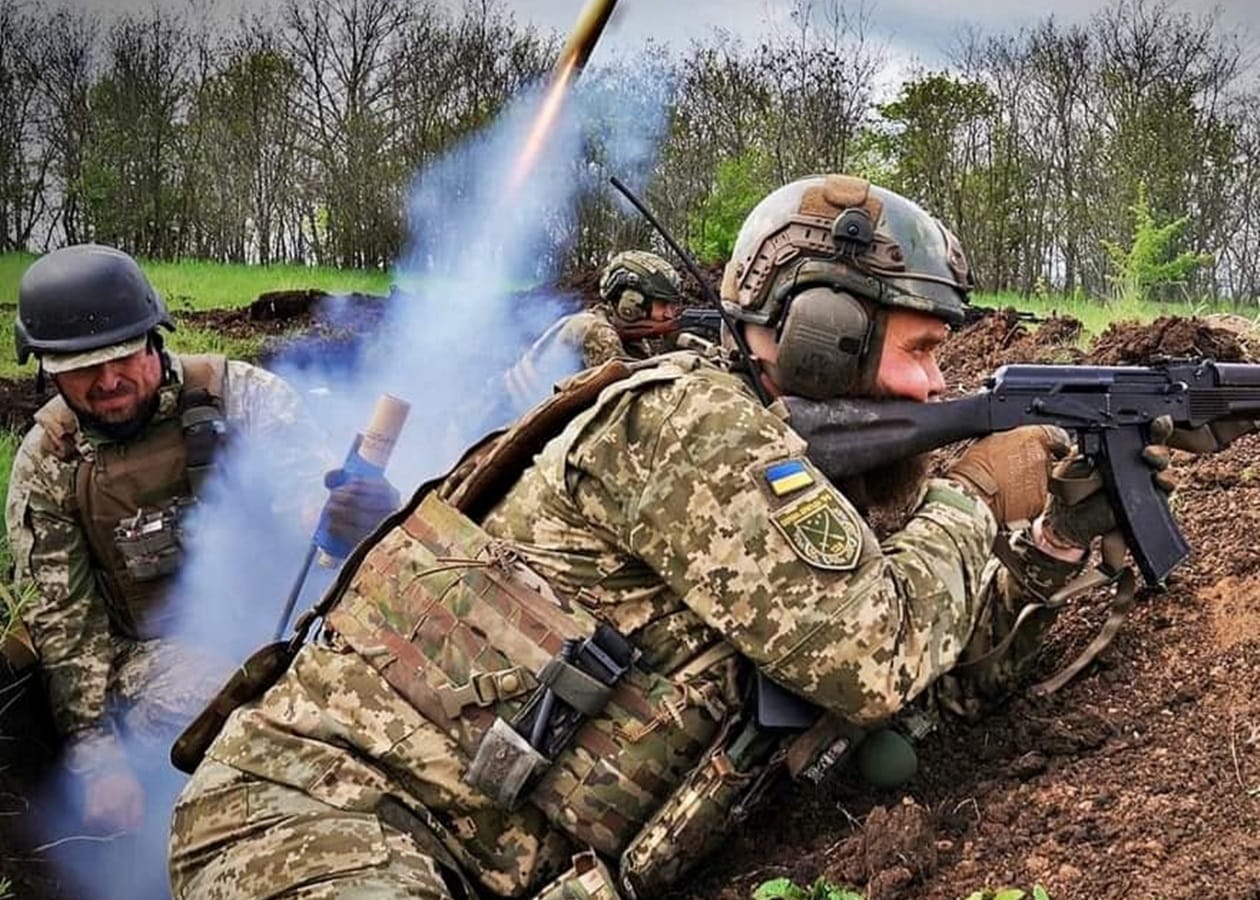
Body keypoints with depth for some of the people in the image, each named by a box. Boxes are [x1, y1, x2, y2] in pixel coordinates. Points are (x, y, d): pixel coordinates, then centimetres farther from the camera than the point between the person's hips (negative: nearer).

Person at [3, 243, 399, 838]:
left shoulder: (238, 394, -3)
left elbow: (310, 487, -13)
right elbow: (62, 617, 0)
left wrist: (355, 515, -41)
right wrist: (98, 758, -11)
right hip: (159, 650, -1)